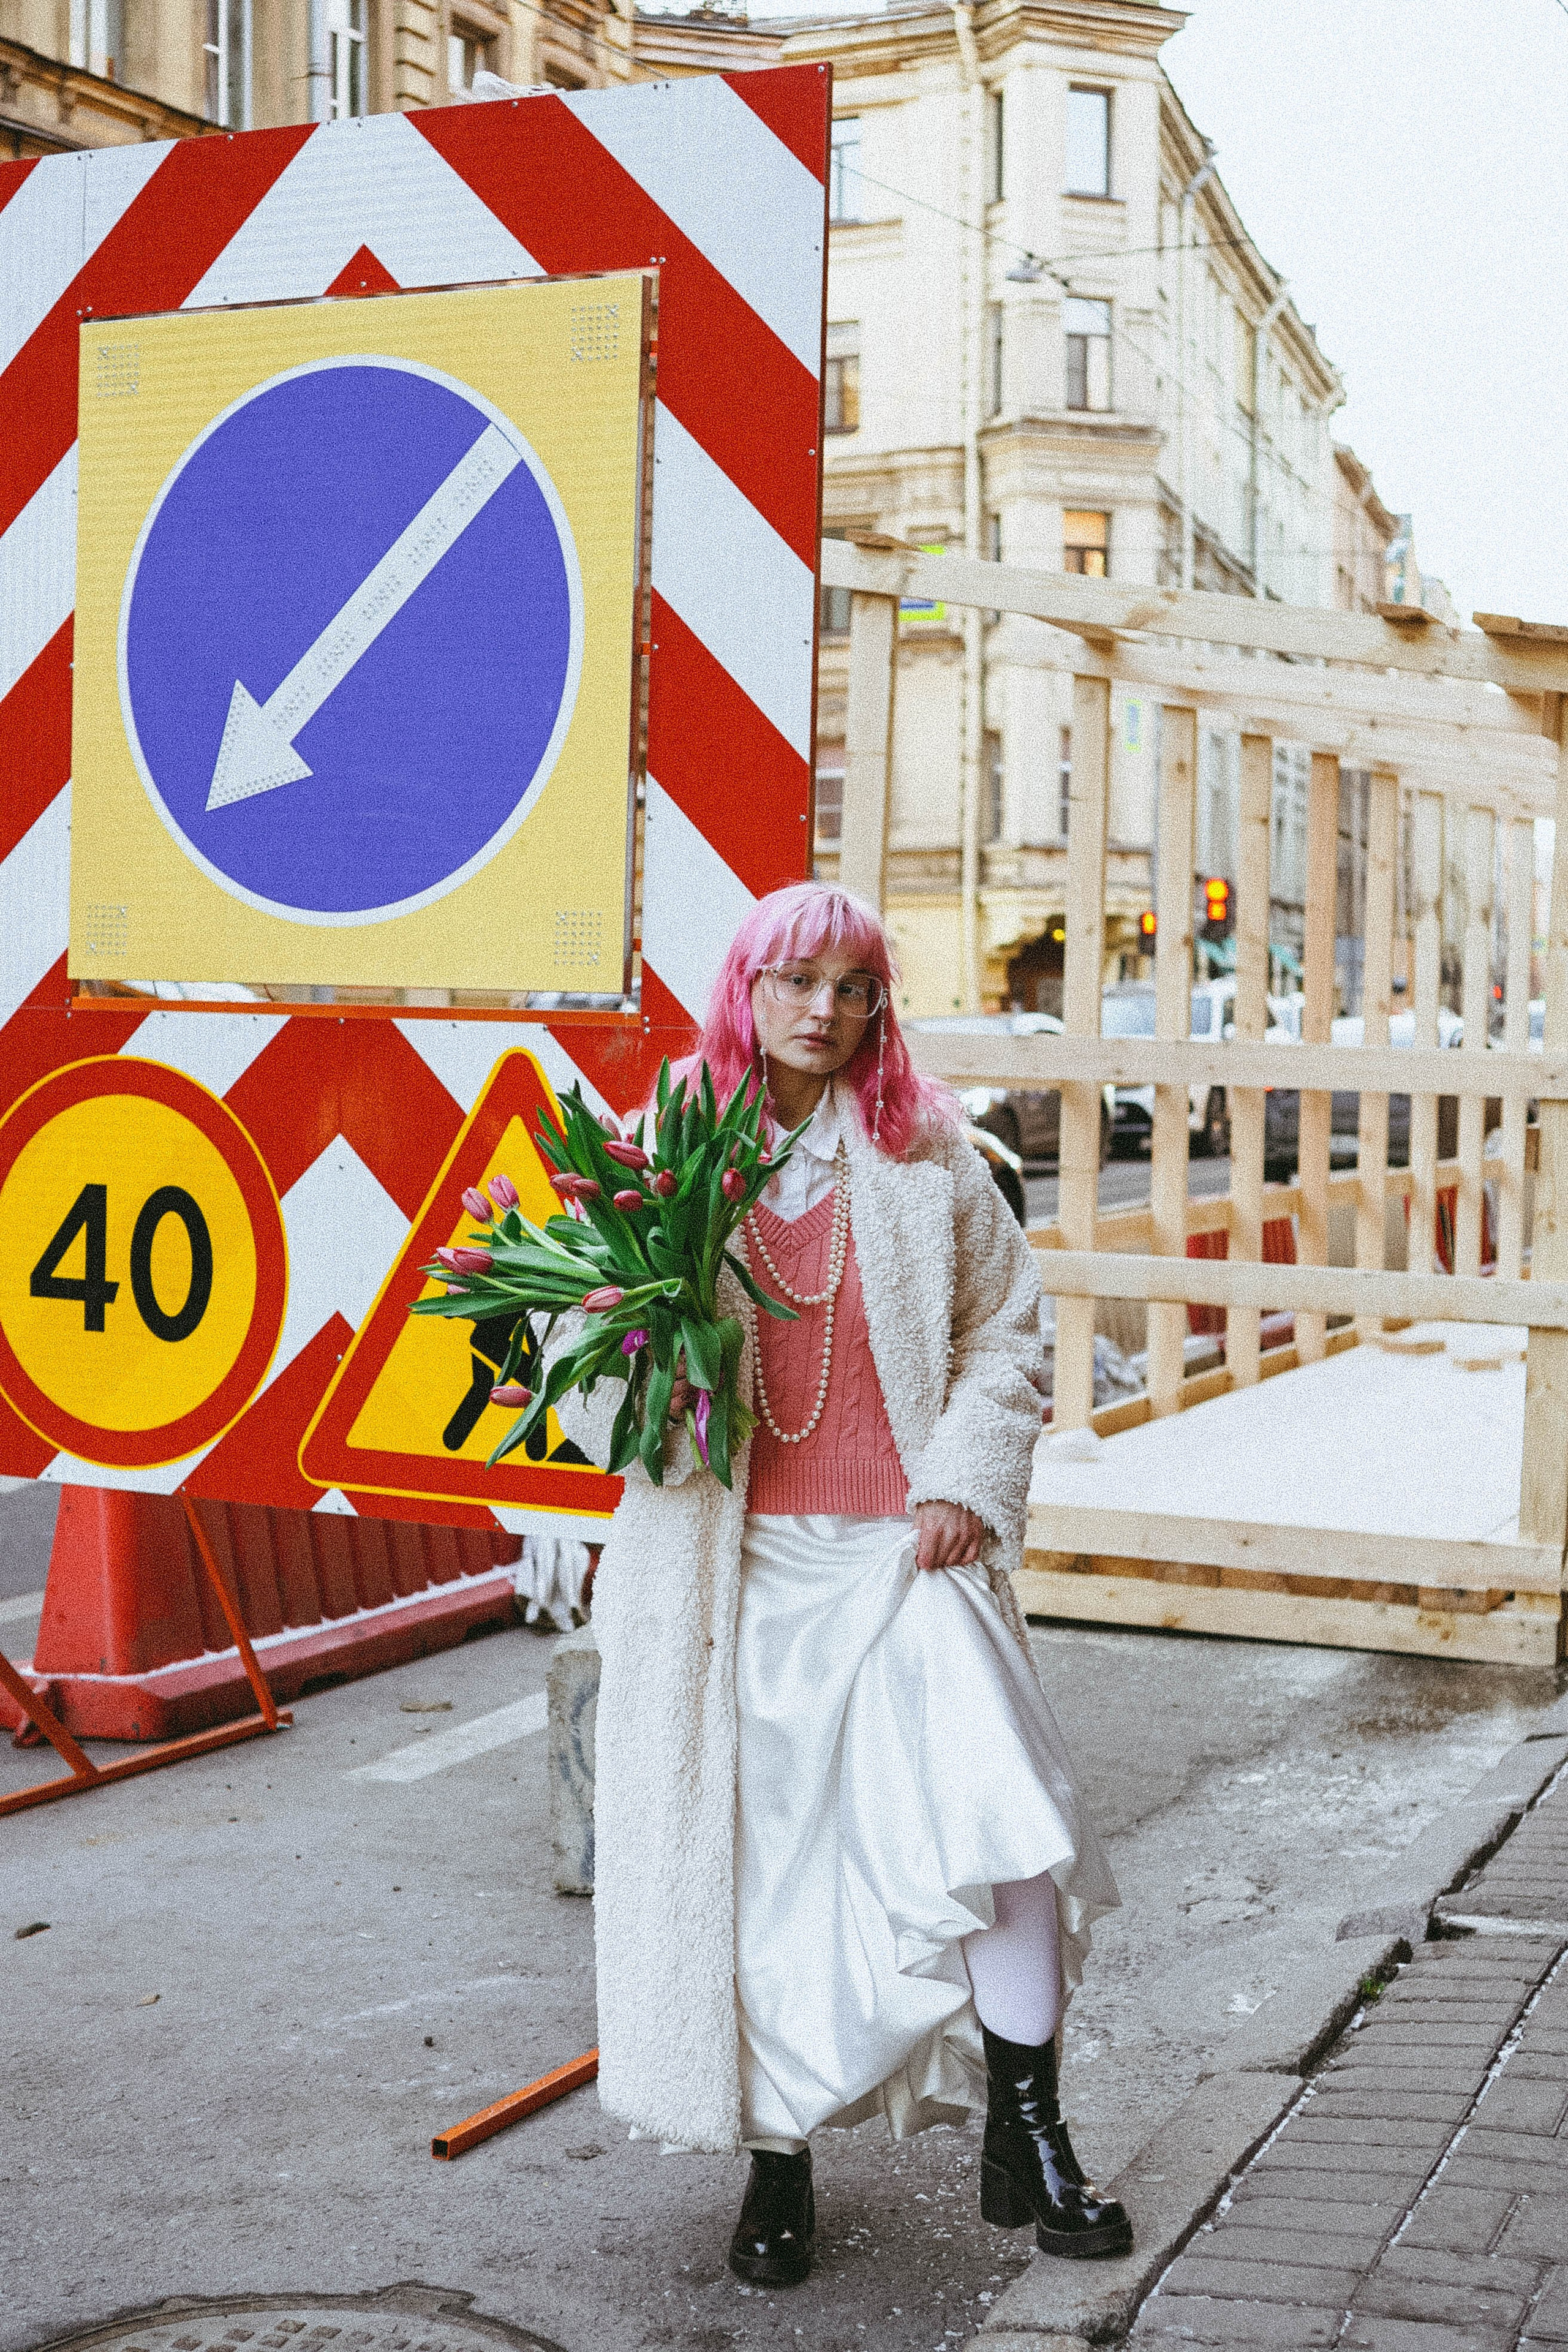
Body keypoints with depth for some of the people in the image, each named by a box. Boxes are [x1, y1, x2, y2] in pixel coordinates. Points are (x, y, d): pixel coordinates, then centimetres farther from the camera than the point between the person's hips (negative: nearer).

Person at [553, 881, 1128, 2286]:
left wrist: (966, 1479, -4)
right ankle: (779, 2161, 23)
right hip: (736, 1561, 0)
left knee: (1007, 1824, -10)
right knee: (755, 1854, 5)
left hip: (904, 1546, 0)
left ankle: (1026, 2141, 9)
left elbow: (1005, 1326, 8)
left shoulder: (928, 1153, 6)